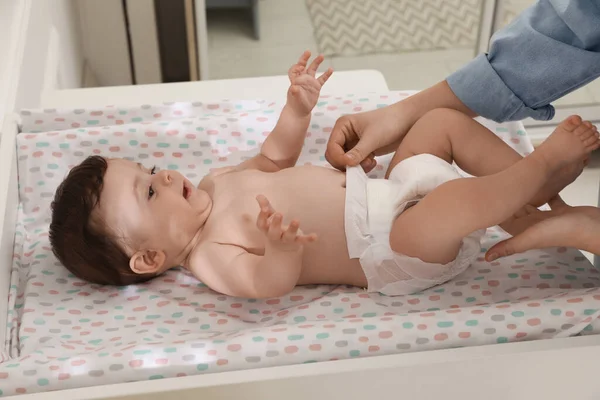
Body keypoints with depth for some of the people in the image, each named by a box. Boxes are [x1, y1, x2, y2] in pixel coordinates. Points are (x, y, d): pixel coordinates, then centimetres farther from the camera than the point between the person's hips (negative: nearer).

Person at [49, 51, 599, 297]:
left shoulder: (215, 184, 9)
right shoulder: (211, 257, -17)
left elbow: (274, 160, 23)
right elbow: (269, 282, -33)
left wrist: (297, 109, 10)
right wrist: (279, 249, -53)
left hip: (387, 193, 9)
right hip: (389, 251, -9)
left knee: (444, 120, 7)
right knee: (456, 199, -35)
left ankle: (535, 189, 10)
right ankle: (544, 164, -7)